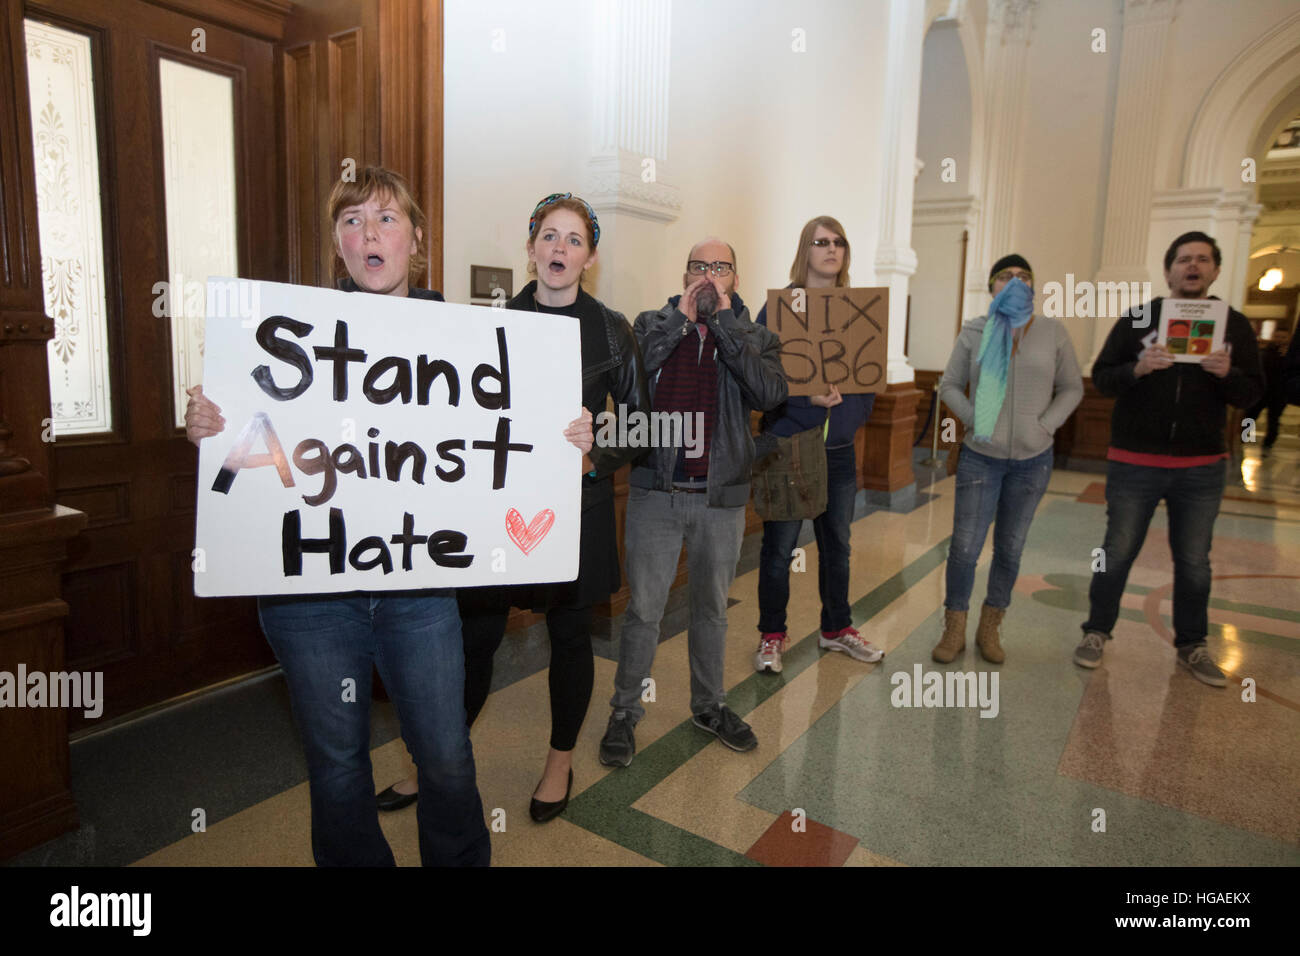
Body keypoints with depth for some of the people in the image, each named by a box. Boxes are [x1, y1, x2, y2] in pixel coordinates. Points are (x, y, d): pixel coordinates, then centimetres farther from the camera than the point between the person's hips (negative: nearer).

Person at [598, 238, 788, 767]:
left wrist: (725, 322, -14)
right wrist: (680, 319, -13)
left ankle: (709, 705, 34)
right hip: (655, 491, -1)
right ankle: (625, 712, 22)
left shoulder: (754, 336, 6)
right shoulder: (652, 324, 4)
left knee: (712, 607, 16)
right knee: (644, 609, 4)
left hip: (720, 497, 2)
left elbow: (770, 393, -15)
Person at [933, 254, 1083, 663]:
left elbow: (1072, 388, 6)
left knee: (1010, 548, 10)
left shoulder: (1053, 332, 0)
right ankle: (954, 630, 13)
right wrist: (975, 419, -10)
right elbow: (949, 385, 3)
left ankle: (990, 629, 25)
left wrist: (1044, 425, -8)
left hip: (1032, 460, 1)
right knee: (965, 546, -2)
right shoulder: (974, 332, -1)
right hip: (980, 457, -1)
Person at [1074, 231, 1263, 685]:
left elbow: (1251, 394, 4)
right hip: (1134, 463, -1)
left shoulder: (1234, 325, 5)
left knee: (1194, 562, 11)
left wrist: (1228, 374, -18)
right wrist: (1137, 368, -22)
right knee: (1117, 554, 7)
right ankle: (1096, 632, 22)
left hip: (1202, 469, 2)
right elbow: (1101, 377, -2)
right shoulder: (1137, 318, 0)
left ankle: (1191, 645, 26)